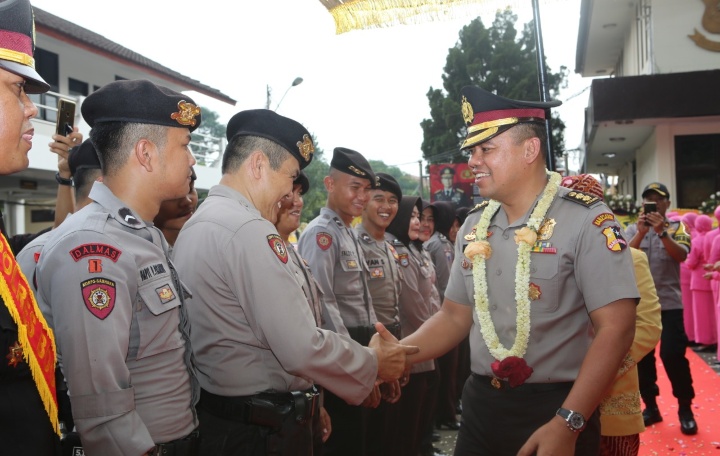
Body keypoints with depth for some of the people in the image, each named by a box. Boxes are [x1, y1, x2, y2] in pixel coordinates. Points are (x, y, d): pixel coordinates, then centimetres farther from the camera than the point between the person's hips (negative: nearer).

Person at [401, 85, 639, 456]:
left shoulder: (585, 220, -12)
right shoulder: (474, 226, 5)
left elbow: (616, 327, -18)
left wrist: (567, 424, -23)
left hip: (555, 409, -5)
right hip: (481, 405, 6)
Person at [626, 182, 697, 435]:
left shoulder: (677, 228, 4)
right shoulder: (633, 230, 7)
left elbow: (681, 256, -14)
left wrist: (662, 232, -27)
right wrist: (641, 232, -22)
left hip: (669, 303, -2)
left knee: (673, 355, -7)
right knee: (642, 356, 7)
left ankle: (685, 409, 9)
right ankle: (650, 406, 20)